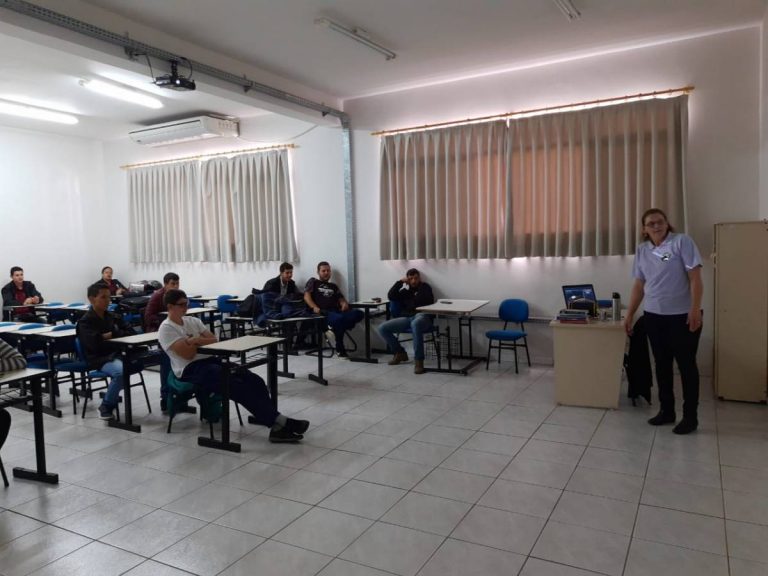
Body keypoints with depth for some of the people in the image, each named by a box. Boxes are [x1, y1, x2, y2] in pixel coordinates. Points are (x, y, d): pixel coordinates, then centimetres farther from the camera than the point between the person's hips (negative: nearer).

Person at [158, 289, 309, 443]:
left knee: (254, 381, -17)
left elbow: (215, 340, 9)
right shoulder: (166, 328, -3)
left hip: (211, 360, 7)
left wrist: (196, 340, -7)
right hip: (190, 370, -7)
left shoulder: (192, 321, 18)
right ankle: (280, 422, -30)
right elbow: (188, 354, -14)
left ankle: (276, 425, -26)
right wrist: (202, 342, 3)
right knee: (237, 386, -28)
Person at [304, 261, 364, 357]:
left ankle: (335, 329, -32)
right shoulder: (313, 282, 19)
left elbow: (341, 299, 23)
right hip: (323, 312, -5)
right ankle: (340, 349, -24)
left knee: (359, 313, -23)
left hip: (337, 311, 5)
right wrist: (314, 307, -14)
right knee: (339, 318, -39)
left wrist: (344, 303, -3)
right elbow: (306, 296, 5)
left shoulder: (333, 286, 32)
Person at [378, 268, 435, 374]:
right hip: (406, 318, 5)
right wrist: (399, 282, 8)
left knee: (416, 323, -44)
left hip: (422, 316, -5)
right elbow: (391, 296, 10)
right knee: (382, 328, -12)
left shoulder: (425, 287, 14)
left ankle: (419, 360, -39)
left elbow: (429, 301, -6)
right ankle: (400, 352, 6)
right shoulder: (405, 290, 25)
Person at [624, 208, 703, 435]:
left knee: (686, 365, 3)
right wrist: (629, 315, 11)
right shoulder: (642, 250, 8)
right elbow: (639, 285, 12)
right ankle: (666, 410, 24)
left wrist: (695, 309, -19)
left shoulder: (682, 242, -8)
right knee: (662, 365, 12)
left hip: (682, 316, -5)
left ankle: (690, 416, 13)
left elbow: (695, 278, -12)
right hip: (654, 316, 5)